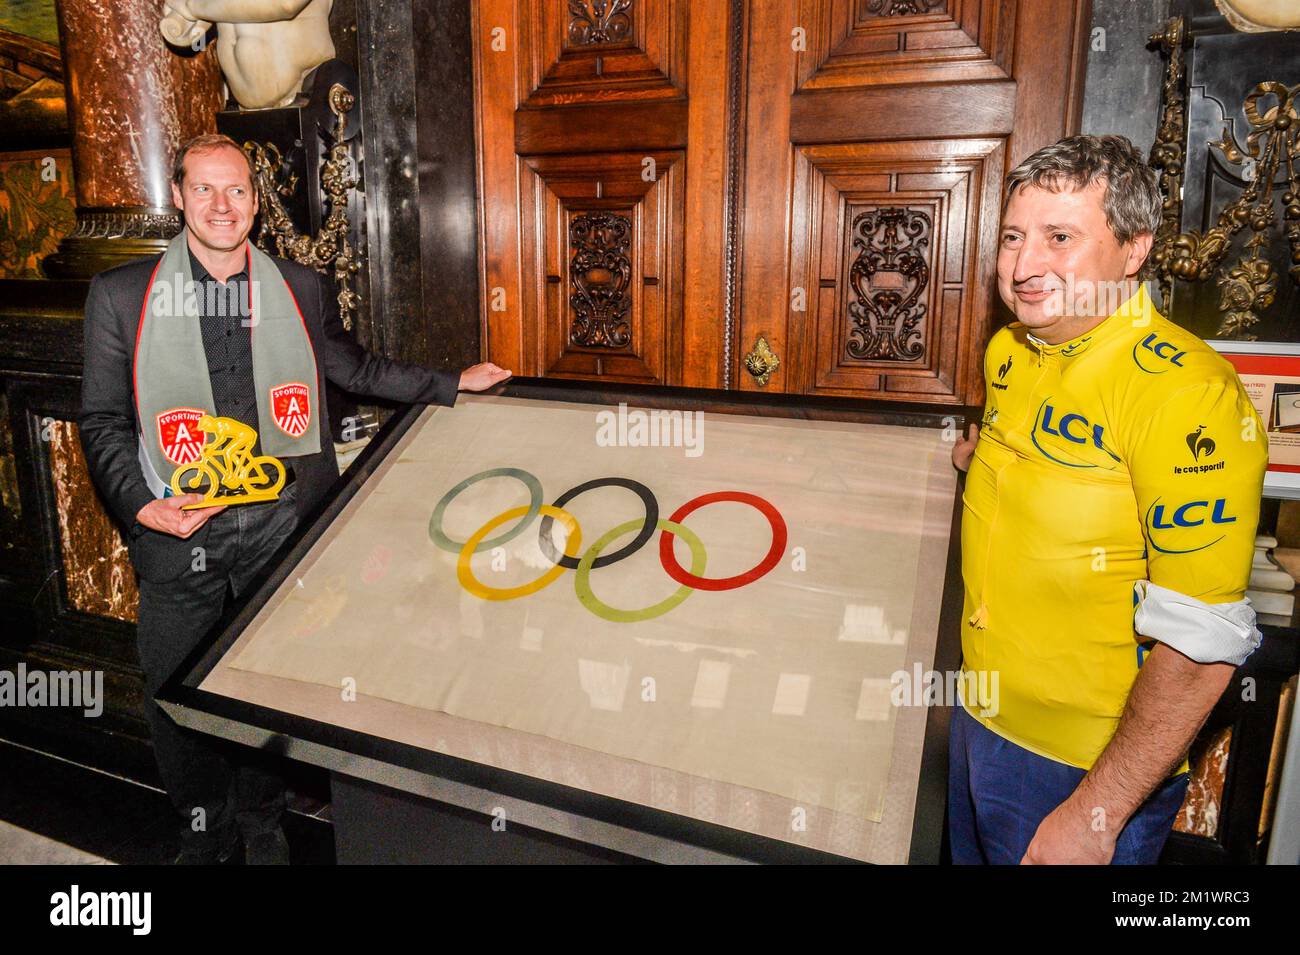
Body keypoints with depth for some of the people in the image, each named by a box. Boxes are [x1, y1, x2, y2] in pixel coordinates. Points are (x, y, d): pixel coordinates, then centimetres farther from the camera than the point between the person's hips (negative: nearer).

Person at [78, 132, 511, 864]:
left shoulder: (301, 289, 4)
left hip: (280, 525, 1)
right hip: (179, 531, 0)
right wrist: (142, 505, -10)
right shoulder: (121, 296, -1)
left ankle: (262, 825, 37)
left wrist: (454, 384, 15)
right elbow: (103, 420, 3)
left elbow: (358, 370, 17)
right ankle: (207, 833, 34)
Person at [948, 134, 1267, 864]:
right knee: (971, 851, 26)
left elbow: (1201, 647, -24)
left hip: (1092, 767, -7)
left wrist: (1096, 815, -20)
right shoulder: (1008, 351, 0)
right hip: (981, 720, 7)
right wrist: (983, 456, 4)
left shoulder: (1185, 392, -23)